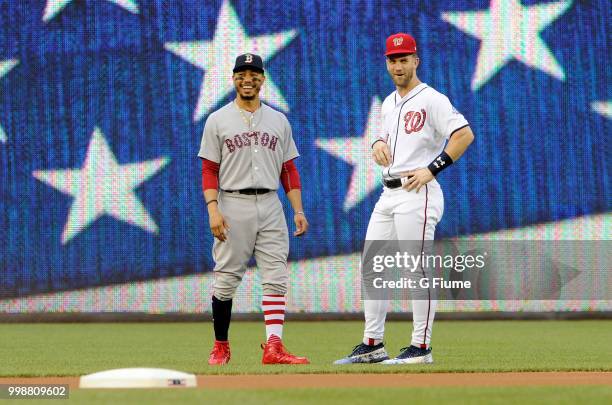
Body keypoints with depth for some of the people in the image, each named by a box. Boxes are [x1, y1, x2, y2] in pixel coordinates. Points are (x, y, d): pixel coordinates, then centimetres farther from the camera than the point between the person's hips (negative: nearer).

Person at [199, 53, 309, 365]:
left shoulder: (278, 121, 14)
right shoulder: (218, 121, 4)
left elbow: (289, 170, 14)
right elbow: (209, 170, 0)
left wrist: (298, 210, 3)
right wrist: (213, 209, -13)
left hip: (270, 206, 3)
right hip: (233, 206, -3)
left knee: (276, 278, -8)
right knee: (226, 278, 0)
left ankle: (274, 347, -13)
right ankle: (221, 347, 12)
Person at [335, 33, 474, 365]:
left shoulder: (431, 100, -9)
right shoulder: (389, 103, 18)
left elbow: (464, 135, -17)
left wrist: (432, 169, -19)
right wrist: (379, 144, 8)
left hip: (417, 195, -9)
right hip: (388, 195, 9)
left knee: (418, 270, -7)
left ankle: (421, 347, -4)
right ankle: (372, 345, 13)